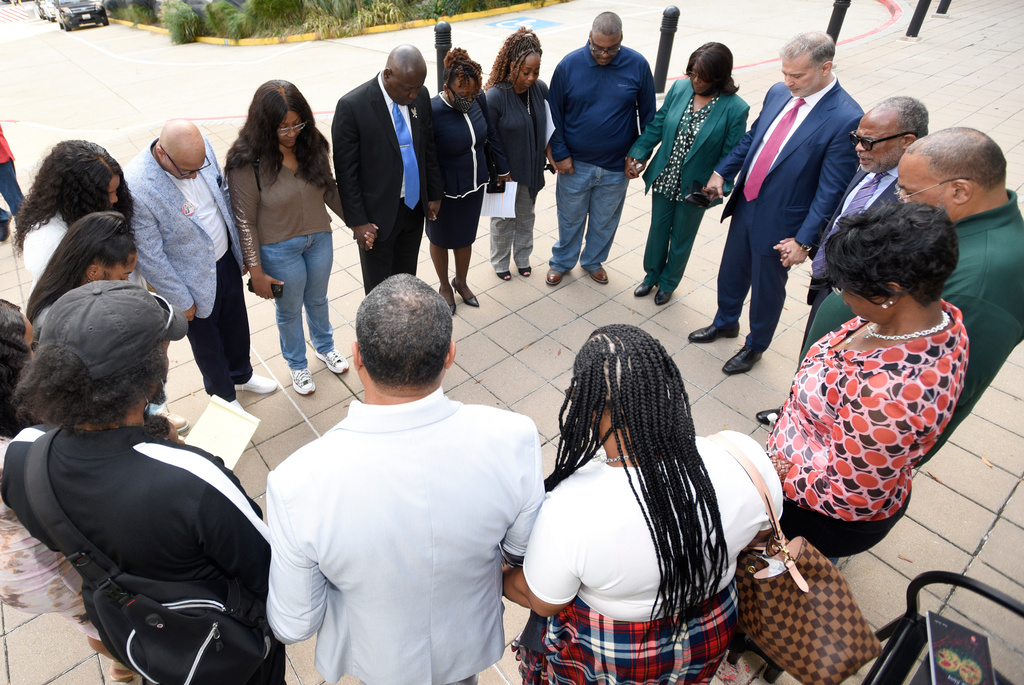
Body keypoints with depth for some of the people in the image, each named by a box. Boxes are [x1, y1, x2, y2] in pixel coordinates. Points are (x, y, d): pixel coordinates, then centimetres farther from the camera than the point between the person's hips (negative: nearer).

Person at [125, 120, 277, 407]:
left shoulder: (201, 147, -15)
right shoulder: (137, 188, -32)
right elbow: (150, 258, -22)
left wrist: (240, 248, 10)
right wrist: (182, 301, -12)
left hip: (228, 260, 5)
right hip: (196, 282, -5)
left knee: (237, 327, 27)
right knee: (207, 345, 19)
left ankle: (241, 375, 56)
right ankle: (224, 398, 46)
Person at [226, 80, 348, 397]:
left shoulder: (311, 145, -10)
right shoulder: (247, 162, -22)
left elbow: (329, 190, 5)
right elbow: (245, 221, -17)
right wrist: (256, 270, -15)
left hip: (320, 239, 4)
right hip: (280, 250, -4)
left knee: (318, 299, 26)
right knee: (289, 310, 18)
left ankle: (324, 346, 54)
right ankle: (297, 364, 44)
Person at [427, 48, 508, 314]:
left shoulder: (479, 99, -10)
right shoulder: (432, 111, -26)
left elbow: (492, 135, 6)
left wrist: (502, 169, 13)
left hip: (474, 186, 5)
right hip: (444, 192, -4)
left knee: (465, 238, 22)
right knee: (441, 240, 18)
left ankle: (461, 281, 48)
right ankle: (445, 287, 43)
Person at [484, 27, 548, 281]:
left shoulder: (540, 88, -7)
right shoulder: (495, 96, -22)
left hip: (531, 171, 5)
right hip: (505, 172, -5)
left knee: (526, 216, 22)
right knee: (503, 219, 15)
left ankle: (522, 256, 44)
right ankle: (500, 261, 38)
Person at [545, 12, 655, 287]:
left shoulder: (638, 65, -8)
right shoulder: (569, 65, -10)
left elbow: (647, 113, 1)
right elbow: (554, 113, -3)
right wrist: (560, 154, -6)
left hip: (617, 166, 1)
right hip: (575, 164, -1)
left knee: (605, 220, 17)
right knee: (570, 218, 14)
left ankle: (593, 260, 41)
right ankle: (562, 262, 37)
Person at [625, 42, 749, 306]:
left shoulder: (735, 108, -17)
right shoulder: (680, 88, -7)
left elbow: (731, 154, -13)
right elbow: (656, 125, 1)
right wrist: (637, 154, -9)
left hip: (695, 188, -3)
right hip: (664, 179, 3)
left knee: (681, 238, 16)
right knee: (657, 230, 20)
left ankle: (668, 283, 39)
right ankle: (652, 274, 44)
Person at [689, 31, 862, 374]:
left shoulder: (846, 119, -21)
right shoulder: (778, 93, -2)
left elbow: (831, 191, -18)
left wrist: (804, 240, -18)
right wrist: (722, 171, 1)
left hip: (780, 223, -6)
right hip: (745, 205, 6)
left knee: (767, 289, 14)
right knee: (731, 274, 23)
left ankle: (755, 346, 38)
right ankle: (725, 322, 50)